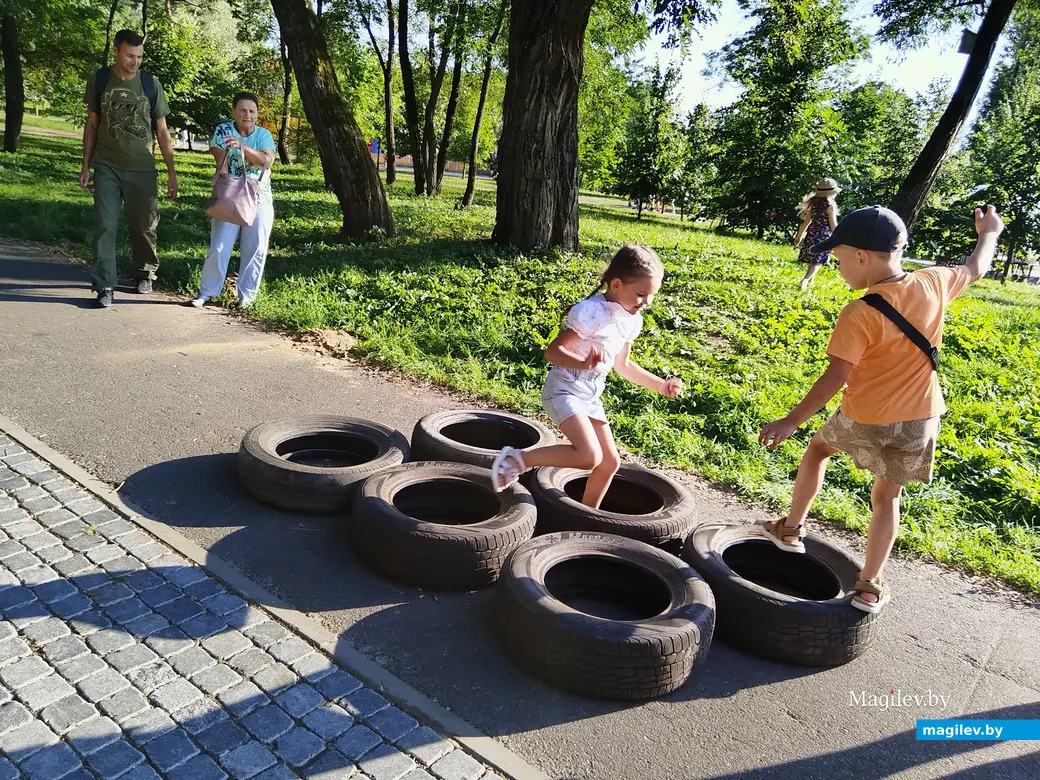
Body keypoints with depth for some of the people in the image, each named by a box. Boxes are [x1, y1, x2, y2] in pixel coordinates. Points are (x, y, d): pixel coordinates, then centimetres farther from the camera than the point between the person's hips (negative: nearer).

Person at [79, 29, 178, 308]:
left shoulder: (151, 84, -2)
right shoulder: (99, 81, 1)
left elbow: (162, 131, 2)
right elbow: (92, 125, 8)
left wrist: (171, 172, -2)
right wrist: (86, 165, 5)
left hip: (142, 169, 0)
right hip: (107, 167, 0)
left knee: (144, 225, 7)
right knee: (105, 225, -4)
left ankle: (145, 274, 28)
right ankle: (105, 285, -3)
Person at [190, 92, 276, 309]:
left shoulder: (264, 134, 2)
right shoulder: (223, 131, -2)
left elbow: (267, 161, -16)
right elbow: (219, 164, -8)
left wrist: (242, 146, -29)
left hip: (259, 201, 2)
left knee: (255, 250, 4)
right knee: (219, 248, -2)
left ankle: (246, 295, 15)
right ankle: (207, 293, 8)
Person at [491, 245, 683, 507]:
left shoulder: (632, 320, 5)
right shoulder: (592, 313, -21)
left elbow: (622, 364, 20)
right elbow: (552, 351, -22)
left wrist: (660, 384, 16)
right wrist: (584, 363, -40)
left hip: (591, 395, 9)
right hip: (564, 390, -9)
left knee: (610, 462, 10)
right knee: (589, 457, -24)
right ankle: (517, 459, -10)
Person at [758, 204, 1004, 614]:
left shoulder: (860, 314, -23)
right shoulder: (934, 284, -6)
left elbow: (836, 376, -25)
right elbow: (976, 269, 15)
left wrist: (792, 420, -21)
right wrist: (990, 232, 35)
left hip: (866, 418, -4)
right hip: (920, 418, 5)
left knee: (817, 448, 24)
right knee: (887, 497, 16)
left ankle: (790, 529, 29)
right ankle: (870, 585, 20)